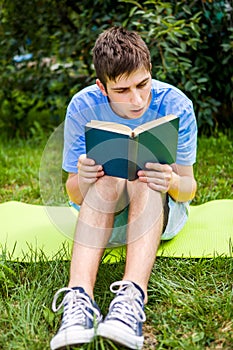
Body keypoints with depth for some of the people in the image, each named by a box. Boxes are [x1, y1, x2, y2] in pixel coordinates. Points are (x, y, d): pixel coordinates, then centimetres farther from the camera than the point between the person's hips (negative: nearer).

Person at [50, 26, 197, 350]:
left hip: (163, 213, 0)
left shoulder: (175, 104, -16)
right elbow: (75, 196, -10)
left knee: (147, 180, -33)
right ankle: (79, 296, -46)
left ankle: (132, 295, -50)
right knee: (108, 177, -32)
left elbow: (189, 188, -13)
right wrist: (82, 180, -34)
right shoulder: (83, 107, -15)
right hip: (104, 216, 1)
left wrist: (173, 183, -37)